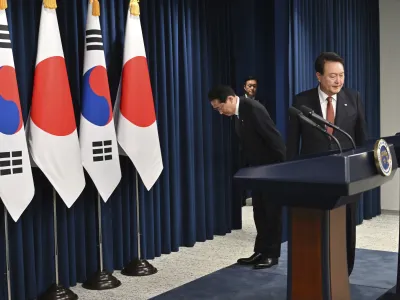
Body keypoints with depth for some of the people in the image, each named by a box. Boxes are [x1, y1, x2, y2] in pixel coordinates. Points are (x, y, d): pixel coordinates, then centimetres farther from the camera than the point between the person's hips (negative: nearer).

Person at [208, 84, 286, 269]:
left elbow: (273, 137, -23)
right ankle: (261, 251, 20)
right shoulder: (238, 113, 6)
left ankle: (272, 254, 11)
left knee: (272, 212, 1)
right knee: (259, 211, 12)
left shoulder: (252, 108, -22)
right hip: (258, 169, 9)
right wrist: (252, 168, 11)